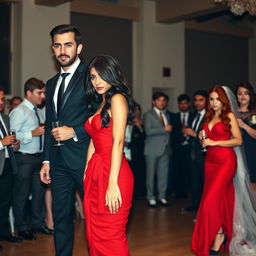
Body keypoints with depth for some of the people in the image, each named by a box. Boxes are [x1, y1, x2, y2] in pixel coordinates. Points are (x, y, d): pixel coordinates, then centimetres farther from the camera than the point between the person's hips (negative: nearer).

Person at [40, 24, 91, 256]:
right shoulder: (52, 84, 17)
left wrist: (74, 131, -15)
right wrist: (46, 160, 16)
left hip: (83, 157, -6)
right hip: (59, 161, 7)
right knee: (61, 217, 12)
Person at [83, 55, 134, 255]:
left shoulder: (117, 99, -7)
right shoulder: (100, 103, 20)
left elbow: (118, 142, -16)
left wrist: (113, 184, -21)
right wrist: (86, 174, 10)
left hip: (113, 172, -8)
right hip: (95, 173, 8)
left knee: (111, 235, -3)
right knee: (94, 234, 12)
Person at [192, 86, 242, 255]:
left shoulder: (229, 116, -3)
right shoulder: (208, 117, 15)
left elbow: (238, 140, -10)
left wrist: (214, 142, -15)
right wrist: (202, 138, 3)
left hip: (226, 160, -6)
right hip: (210, 160, 6)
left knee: (211, 198, -12)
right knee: (220, 198, 9)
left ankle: (219, 235, 0)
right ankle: (223, 234, 16)